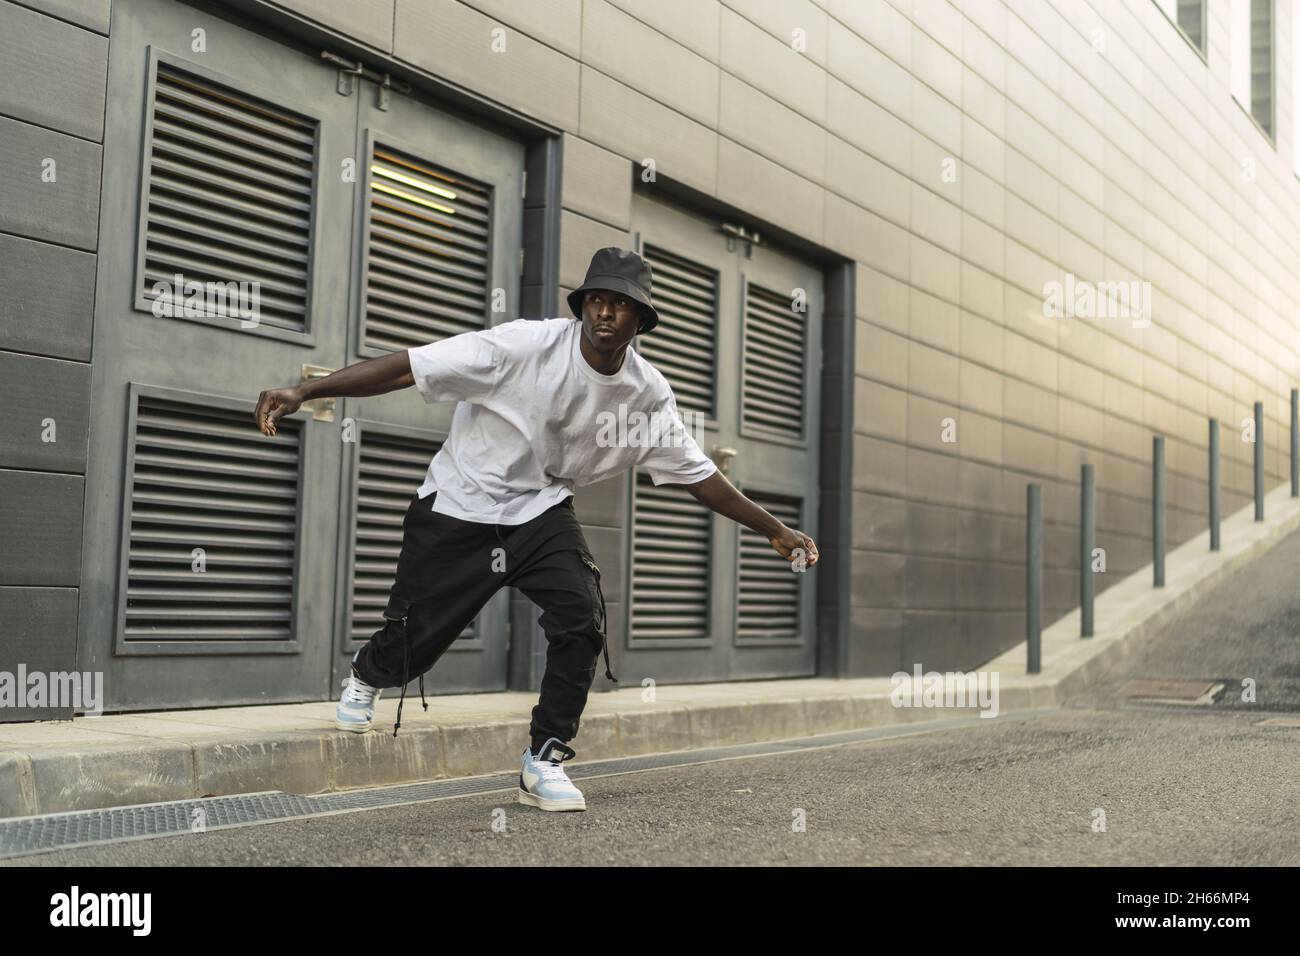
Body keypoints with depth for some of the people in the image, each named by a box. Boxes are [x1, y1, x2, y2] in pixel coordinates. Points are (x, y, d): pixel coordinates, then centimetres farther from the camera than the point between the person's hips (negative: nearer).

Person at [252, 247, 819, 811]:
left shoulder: (648, 393, -8)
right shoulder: (527, 345, -22)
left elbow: (698, 476, 4)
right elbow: (406, 367, -25)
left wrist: (774, 531, 4)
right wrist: (303, 393, -31)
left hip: (540, 512, 3)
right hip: (458, 510, -3)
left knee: (582, 619, -20)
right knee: (411, 644, 2)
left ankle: (544, 761, -2)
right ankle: (365, 679, 42)